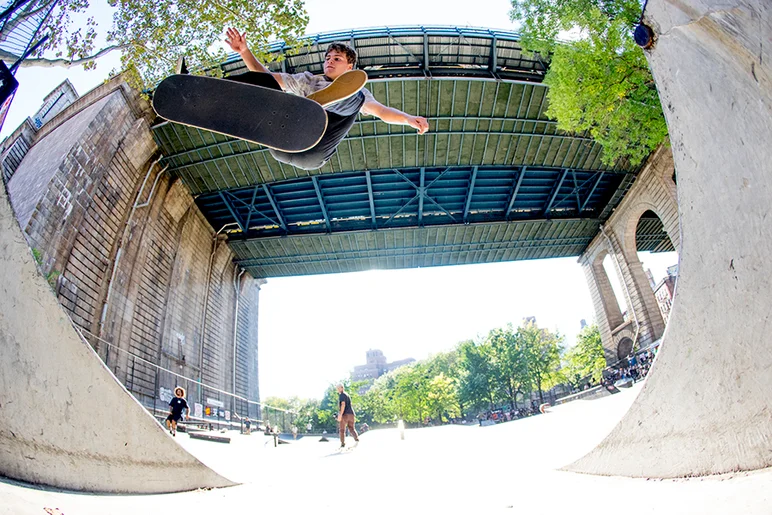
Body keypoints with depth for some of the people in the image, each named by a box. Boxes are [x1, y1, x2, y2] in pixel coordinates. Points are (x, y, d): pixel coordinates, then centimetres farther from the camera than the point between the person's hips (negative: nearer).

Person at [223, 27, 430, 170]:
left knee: (356, 97, -18)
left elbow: (382, 110, 2)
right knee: (264, 80, -6)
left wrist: (409, 119, -18)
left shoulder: (355, 93, 22)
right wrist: (245, 51, 11)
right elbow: (264, 75, 27)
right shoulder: (309, 80, 31)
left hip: (312, 154, -3)